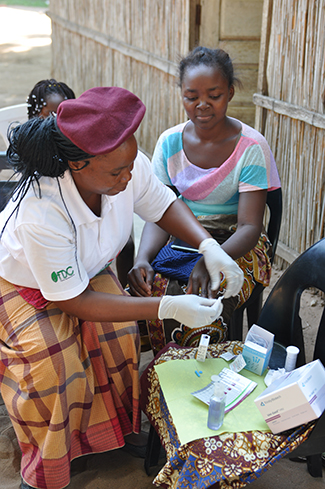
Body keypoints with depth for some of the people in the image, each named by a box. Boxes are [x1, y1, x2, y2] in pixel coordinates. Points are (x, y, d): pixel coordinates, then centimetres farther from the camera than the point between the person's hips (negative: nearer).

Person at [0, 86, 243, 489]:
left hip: (88, 271, 5)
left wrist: (209, 247, -23)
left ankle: (115, 426, 10)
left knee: (119, 334, -18)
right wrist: (169, 307, -36)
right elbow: (74, 302, -32)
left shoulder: (129, 167, -27)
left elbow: (164, 205, -4)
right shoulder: (40, 215, -42)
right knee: (54, 363, -25)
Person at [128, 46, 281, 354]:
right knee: (148, 293, -26)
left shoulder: (251, 147, -11)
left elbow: (249, 228, -17)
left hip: (234, 247, -3)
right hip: (178, 242, 3)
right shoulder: (170, 142, 0)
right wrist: (143, 258, -25)